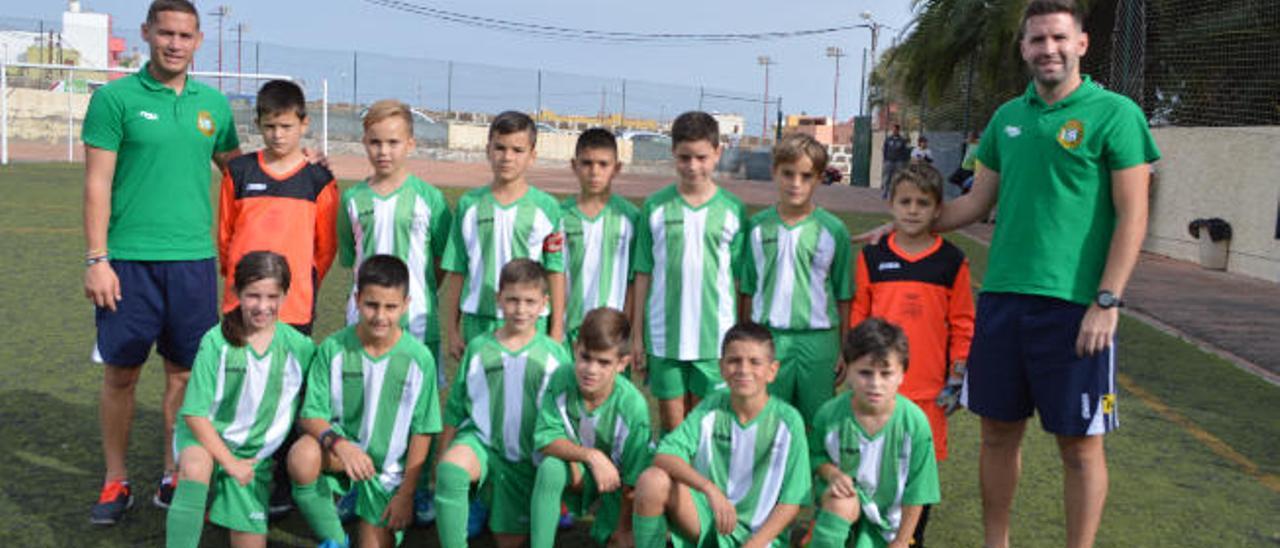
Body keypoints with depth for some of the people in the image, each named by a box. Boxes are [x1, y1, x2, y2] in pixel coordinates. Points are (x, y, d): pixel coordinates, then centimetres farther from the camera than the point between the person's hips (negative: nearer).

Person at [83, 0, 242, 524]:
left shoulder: (213, 103, 9)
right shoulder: (115, 98, -2)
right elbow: (97, 182, -4)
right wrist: (96, 258, -10)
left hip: (193, 259, 3)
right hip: (129, 259, -3)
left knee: (184, 372, 8)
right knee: (120, 372, 4)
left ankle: (174, 476, 22)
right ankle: (115, 481, 19)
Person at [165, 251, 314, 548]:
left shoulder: (299, 347, -8)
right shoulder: (217, 342, -13)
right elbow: (195, 413, -12)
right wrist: (229, 462, -15)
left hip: (255, 453, 2)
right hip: (207, 437, -2)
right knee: (195, 465, -37)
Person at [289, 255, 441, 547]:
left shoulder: (419, 358, -13)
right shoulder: (333, 348, -11)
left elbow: (422, 430, -6)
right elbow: (311, 414, -10)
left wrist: (406, 493, -6)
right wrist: (339, 443, -32)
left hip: (389, 471, 0)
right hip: (339, 451, 0)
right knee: (302, 457, -33)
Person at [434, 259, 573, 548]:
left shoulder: (555, 354, -3)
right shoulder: (478, 348, 0)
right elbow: (455, 408, 8)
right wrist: (443, 457, 8)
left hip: (527, 456, 1)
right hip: (480, 440, -1)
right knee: (450, 468, -35)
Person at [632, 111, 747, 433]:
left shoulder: (733, 210, 1)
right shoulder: (655, 207, 2)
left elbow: (740, 279, 5)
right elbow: (643, 274, 6)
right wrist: (637, 336, 6)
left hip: (715, 337, 0)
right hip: (664, 336, 0)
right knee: (671, 424, 7)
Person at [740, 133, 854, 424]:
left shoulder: (833, 230, -2)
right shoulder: (758, 226, 2)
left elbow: (843, 297, 2)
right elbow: (749, 290, 8)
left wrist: (845, 353, 2)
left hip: (818, 341, -1)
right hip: (767, 337, 1)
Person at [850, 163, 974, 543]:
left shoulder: (952, 262, 2)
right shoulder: (872, 257, 3)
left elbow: (962, 326, 4)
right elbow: (857, 318, 7)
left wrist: (955, 382, 2)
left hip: (928, 389, 0)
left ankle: (913, 539, 24)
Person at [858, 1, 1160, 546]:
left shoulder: (1114, 113, -3)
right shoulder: (1008, 117, 12)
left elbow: (1131, 216, -7)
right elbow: (977, 201, 19)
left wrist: (1107, 302, -14)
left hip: (1074, 305, -5)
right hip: (1002, 297, 5)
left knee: (1080, 440, 4)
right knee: (999, 431, 12)